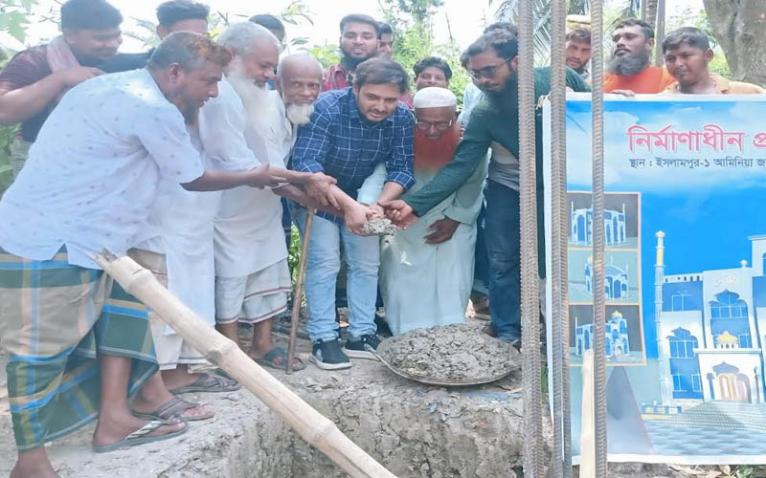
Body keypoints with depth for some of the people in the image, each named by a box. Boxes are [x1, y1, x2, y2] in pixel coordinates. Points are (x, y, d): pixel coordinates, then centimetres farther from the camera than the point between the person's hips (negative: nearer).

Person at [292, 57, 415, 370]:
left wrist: (379, 204, -34)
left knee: (367, 263, 3)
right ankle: (323, 339, -3)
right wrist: (348, 205, -47)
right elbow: (305, 164, -38)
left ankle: (361, 335, 13)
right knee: (324, 262, -11)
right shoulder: (326, 108, -30)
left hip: (365, 197, 5)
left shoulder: (402, 118, -17)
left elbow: (402, 169, -15)